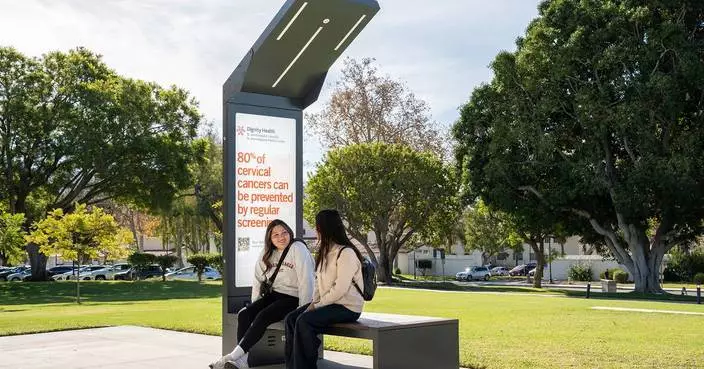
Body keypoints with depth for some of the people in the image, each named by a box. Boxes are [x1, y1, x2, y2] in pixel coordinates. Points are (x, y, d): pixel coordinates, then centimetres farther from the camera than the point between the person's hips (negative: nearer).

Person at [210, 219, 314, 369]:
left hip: (293, 298, -7)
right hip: (273, 295, 7)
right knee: (244, 314, -16)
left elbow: (306, 281, -16)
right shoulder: (267, 253, 12)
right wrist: (254, 304, 5)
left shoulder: (298, 249, -10)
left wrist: (303, 310, -19)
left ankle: (235, 355, -29)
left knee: (263, 316, -29)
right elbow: (258, 279, 14)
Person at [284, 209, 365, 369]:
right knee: (291, 318, -9)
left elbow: (340, 289, -21)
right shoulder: (326, 251, 15)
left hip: (348, 307, -9)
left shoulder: (346, 253, -15)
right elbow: (319, 281, 15)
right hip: (328, 302, 9)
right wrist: (314, 302, -1)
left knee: (304, 321, -26)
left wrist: (317, 305, -16)